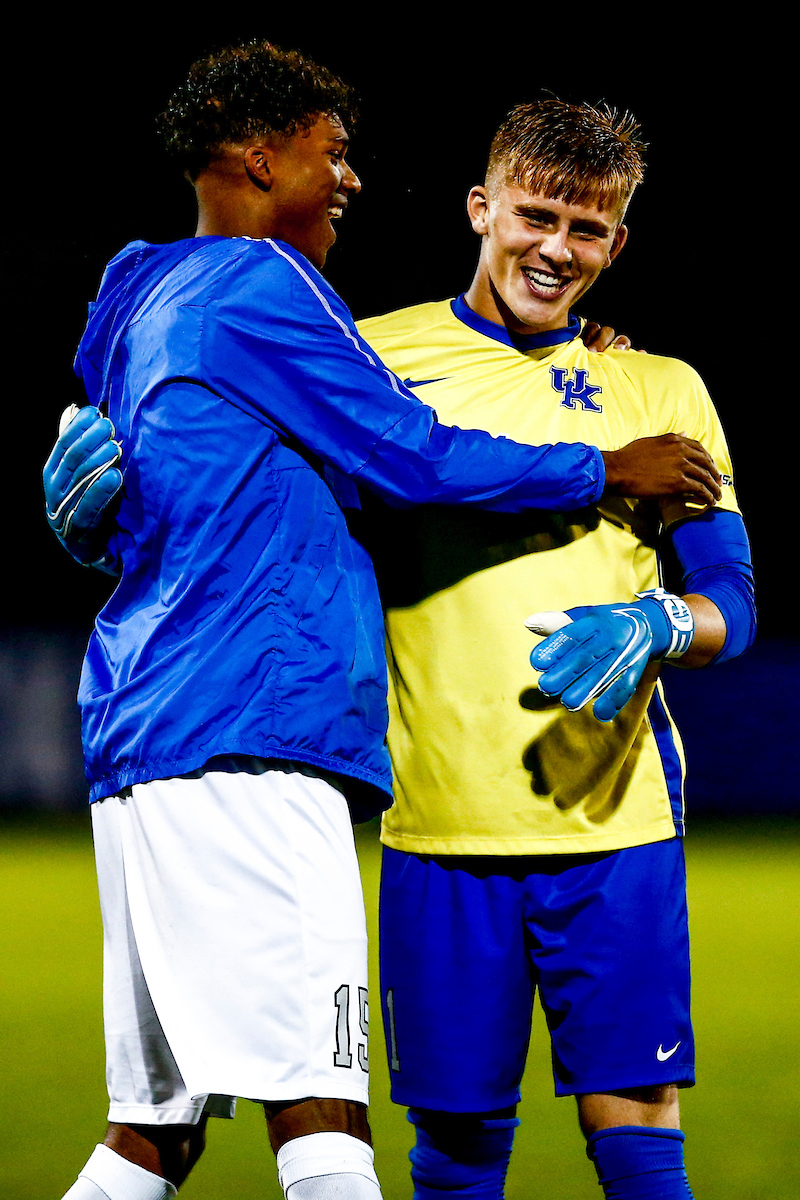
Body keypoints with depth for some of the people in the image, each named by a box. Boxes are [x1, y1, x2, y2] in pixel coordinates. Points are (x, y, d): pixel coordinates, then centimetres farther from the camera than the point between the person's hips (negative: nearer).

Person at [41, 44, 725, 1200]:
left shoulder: (148, 307, 23)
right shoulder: (258, 285, -5)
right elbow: (418, 460, -4)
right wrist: (607, 470, 8)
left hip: (141, 749, 10)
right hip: (245, 746, -10)